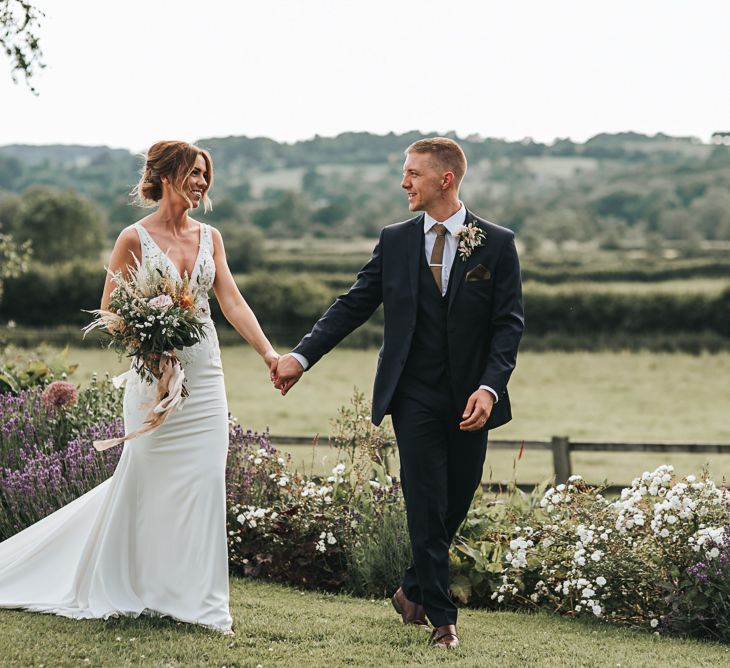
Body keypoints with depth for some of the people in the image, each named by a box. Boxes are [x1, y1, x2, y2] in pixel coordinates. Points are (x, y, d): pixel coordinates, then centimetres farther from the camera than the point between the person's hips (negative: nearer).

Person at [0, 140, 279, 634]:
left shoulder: (210, 237, 10)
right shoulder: (135, 238, -4)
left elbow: (234, 304, 3)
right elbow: (109, 314, -1)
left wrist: (269, 353, -9)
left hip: (205, 377, 4)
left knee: (203, 483, 1)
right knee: (147, 482, 2)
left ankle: (194, 597, 7)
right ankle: (135, 590, 18)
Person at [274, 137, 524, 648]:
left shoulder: (497, 244, -1)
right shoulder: (395, 241, 5)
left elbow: (509, 323, -4)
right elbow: (354, 305, 6)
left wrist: (490, 387, -18)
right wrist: (302, 356, -3)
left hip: (469, 399, 0)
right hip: (414, 395, 0)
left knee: (456, 504, 9)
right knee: (427, 505, -4)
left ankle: (415, 589, 31)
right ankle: (441, 615, 4)